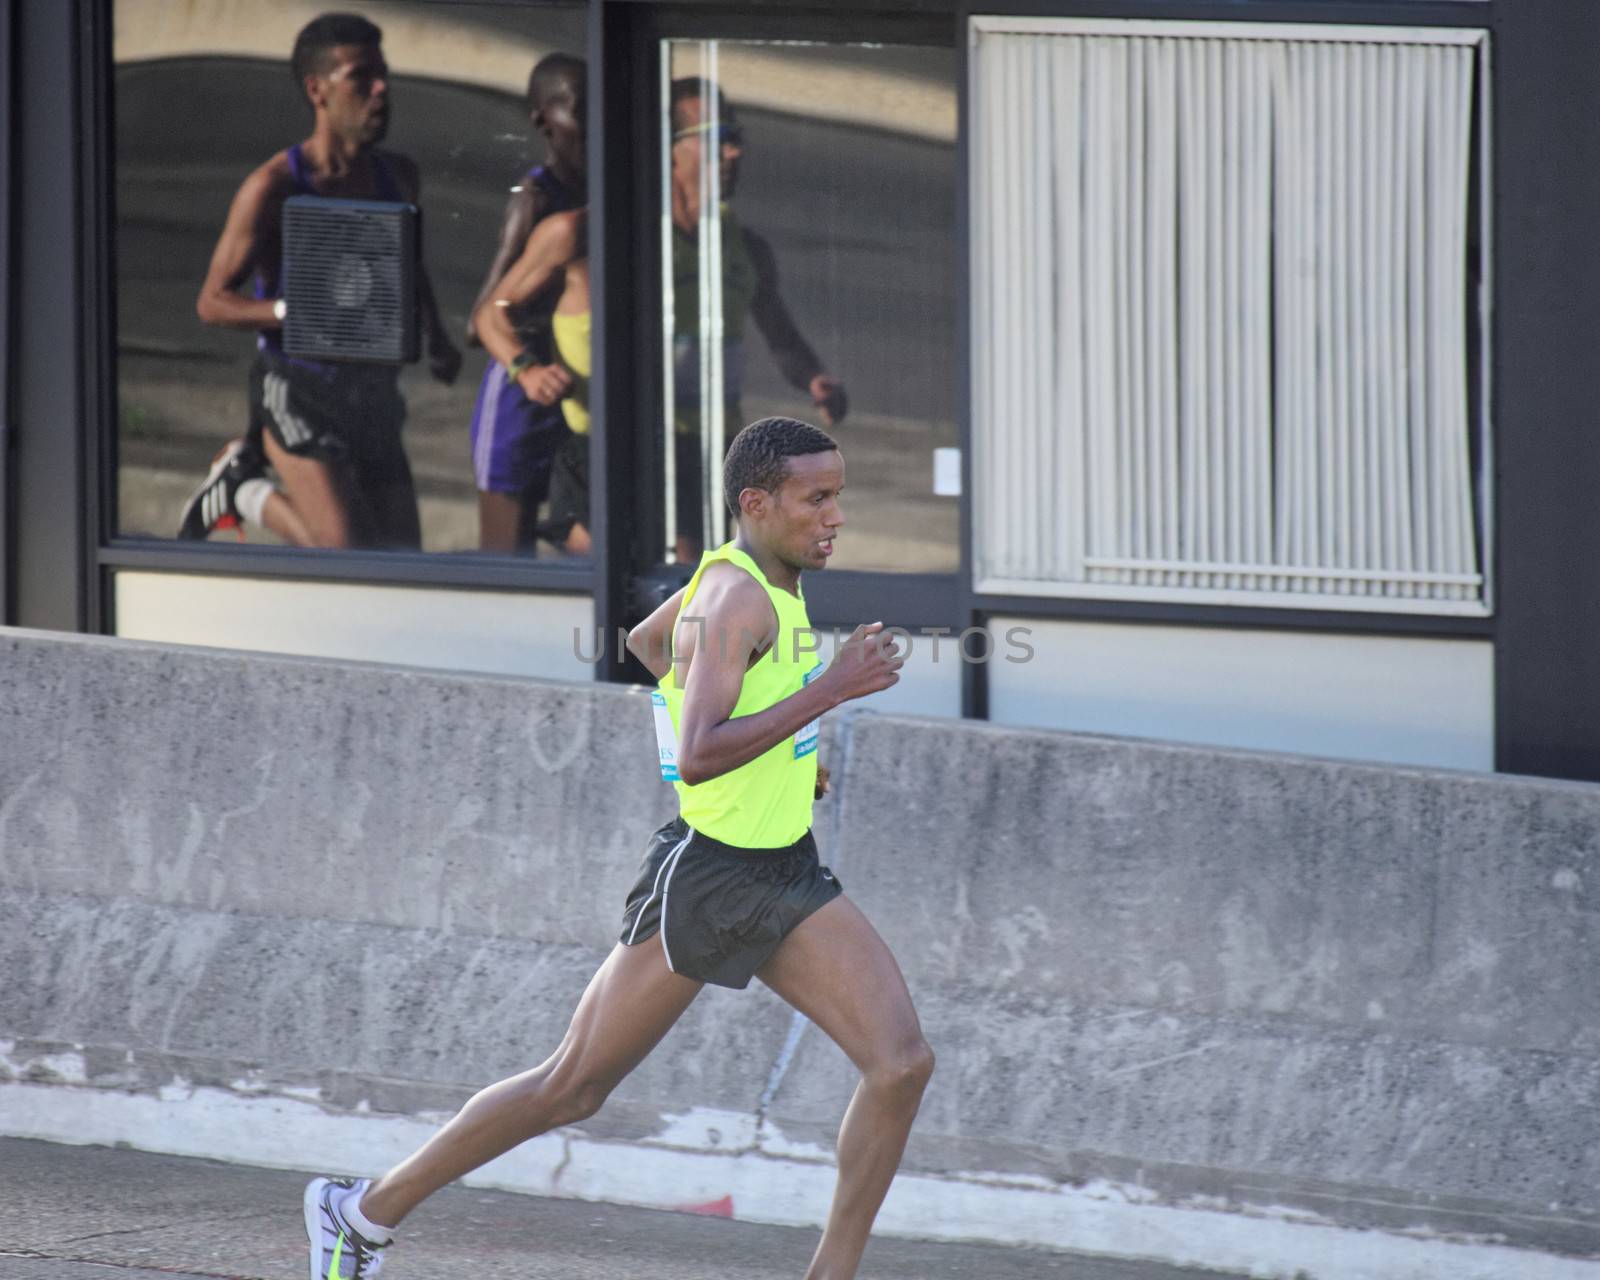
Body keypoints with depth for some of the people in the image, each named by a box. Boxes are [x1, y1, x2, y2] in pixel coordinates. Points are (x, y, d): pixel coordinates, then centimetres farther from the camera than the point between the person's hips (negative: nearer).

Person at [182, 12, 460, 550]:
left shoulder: (399, 177, 6)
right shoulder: (274, 187, -12)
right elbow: (213, 301, -10)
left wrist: (436, 339, 8)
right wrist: (295, 312, -26)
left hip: (373, 393, 6)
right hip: (299, 392, -6)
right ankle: (242, 489, 12)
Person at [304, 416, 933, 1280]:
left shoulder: (760, 576, 7)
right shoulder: (736, 600, -21)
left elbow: (646, 640, 27)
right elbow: (697, 757, -33)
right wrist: (826, 691, -32)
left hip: (786, 876, 9)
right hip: (706, 879, -9)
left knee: (902, 1062, -8)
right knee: (573, 1088, 3)